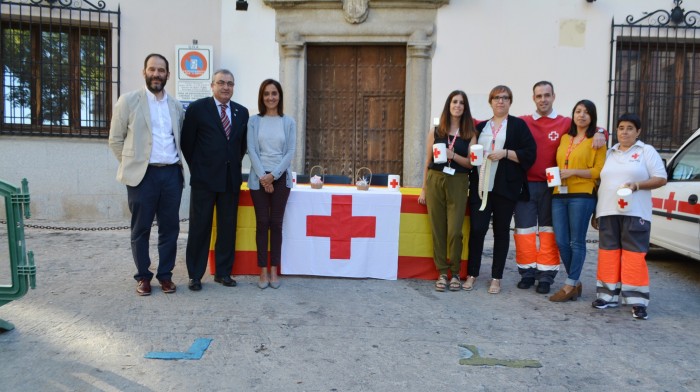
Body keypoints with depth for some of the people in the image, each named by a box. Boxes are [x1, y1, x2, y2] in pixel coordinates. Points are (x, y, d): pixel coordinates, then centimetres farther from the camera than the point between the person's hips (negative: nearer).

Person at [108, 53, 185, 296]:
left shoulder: (176, 106, 12)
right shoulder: (128, 101, 1)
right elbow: (115, 139, 3)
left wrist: (177, 163, 10)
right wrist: (131, 165, 1)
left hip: (172, 174, 3)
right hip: (143, 175, -3)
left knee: (170, 227, 6)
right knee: (141, 229, 5)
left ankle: (165, 274, 19)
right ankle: (143, 276, 17)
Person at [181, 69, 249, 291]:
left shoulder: (242, 112, 9)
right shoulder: (197, 108, -3)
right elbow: (187, 142, 1)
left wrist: (235, 165, 10)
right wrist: (197, 168, 4)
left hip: (231, 179, 4)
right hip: (204, 180, -3)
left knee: (228, 227, 8)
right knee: (200, 228, 4)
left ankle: (223, 272, 20)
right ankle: (195, 275, 14)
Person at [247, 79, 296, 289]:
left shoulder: (289, 122, 4)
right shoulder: (254, 121, 3)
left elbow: (290, 151, -1)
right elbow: (251, 150, -3)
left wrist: (273, 175, -11)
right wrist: (262, 176, -13)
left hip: (280, 178, 0)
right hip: (259, 178, 0)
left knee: (276, 223, 4)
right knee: (262, 223, 1)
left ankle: (274, 270, 11)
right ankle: (263, 271, 8)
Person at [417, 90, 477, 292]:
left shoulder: (470, 134, 6)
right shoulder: (435, 131, 8)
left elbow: (471, 162, 2)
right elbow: (428, 161, 10)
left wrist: (453, 155, -17)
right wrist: (423, 189, 8)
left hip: (458, 184, -1)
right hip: (435, 181, 1)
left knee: (455, 230, -5)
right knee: (438, 229, 2)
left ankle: (455, 273, 10)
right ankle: (442, 273, 11)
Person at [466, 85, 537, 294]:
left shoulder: (518, 125, 5)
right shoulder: (481, 127, 17)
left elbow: (529, 154, -4)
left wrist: (505, 153, -13)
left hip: (505, 188, -2)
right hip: (481, 186, 2)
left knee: (501, 231, 4)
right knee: (477, 229, -3)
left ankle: (496, 278, 13)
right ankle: (472, 274, 10)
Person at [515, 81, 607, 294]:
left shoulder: (566, 123, 5)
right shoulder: (522, 122, 7)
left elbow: (589, 128, 8)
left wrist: (600, 133, -13)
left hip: (552, 187, 0)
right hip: (525, 185, 1)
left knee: (548, 231, 4)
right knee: (524, 230, 3)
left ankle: (546, 276, 12)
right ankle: (527, 272, 16)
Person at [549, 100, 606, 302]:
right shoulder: (565, 138, 18)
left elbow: (598, 171, -6)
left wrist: (573, 172, -14)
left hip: (582, 196, -5)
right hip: (559, 195, 6)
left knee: (577, 242, -1)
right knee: (561, 242, 4)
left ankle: (569, 286, 6)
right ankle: (576, 283, 19)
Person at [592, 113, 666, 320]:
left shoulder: (647, 151, 5)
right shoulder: (609, 153, 17)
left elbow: (661, 179, 0)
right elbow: (600, 180, 20)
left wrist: (637, 185, -16)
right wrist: (595, 210, 13)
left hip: (635, 213, -4)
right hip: (608, 212, 4)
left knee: (634, 255, -7)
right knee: (608, 254, 4)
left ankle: (637, 301, -3)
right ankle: (608, 295, 11)